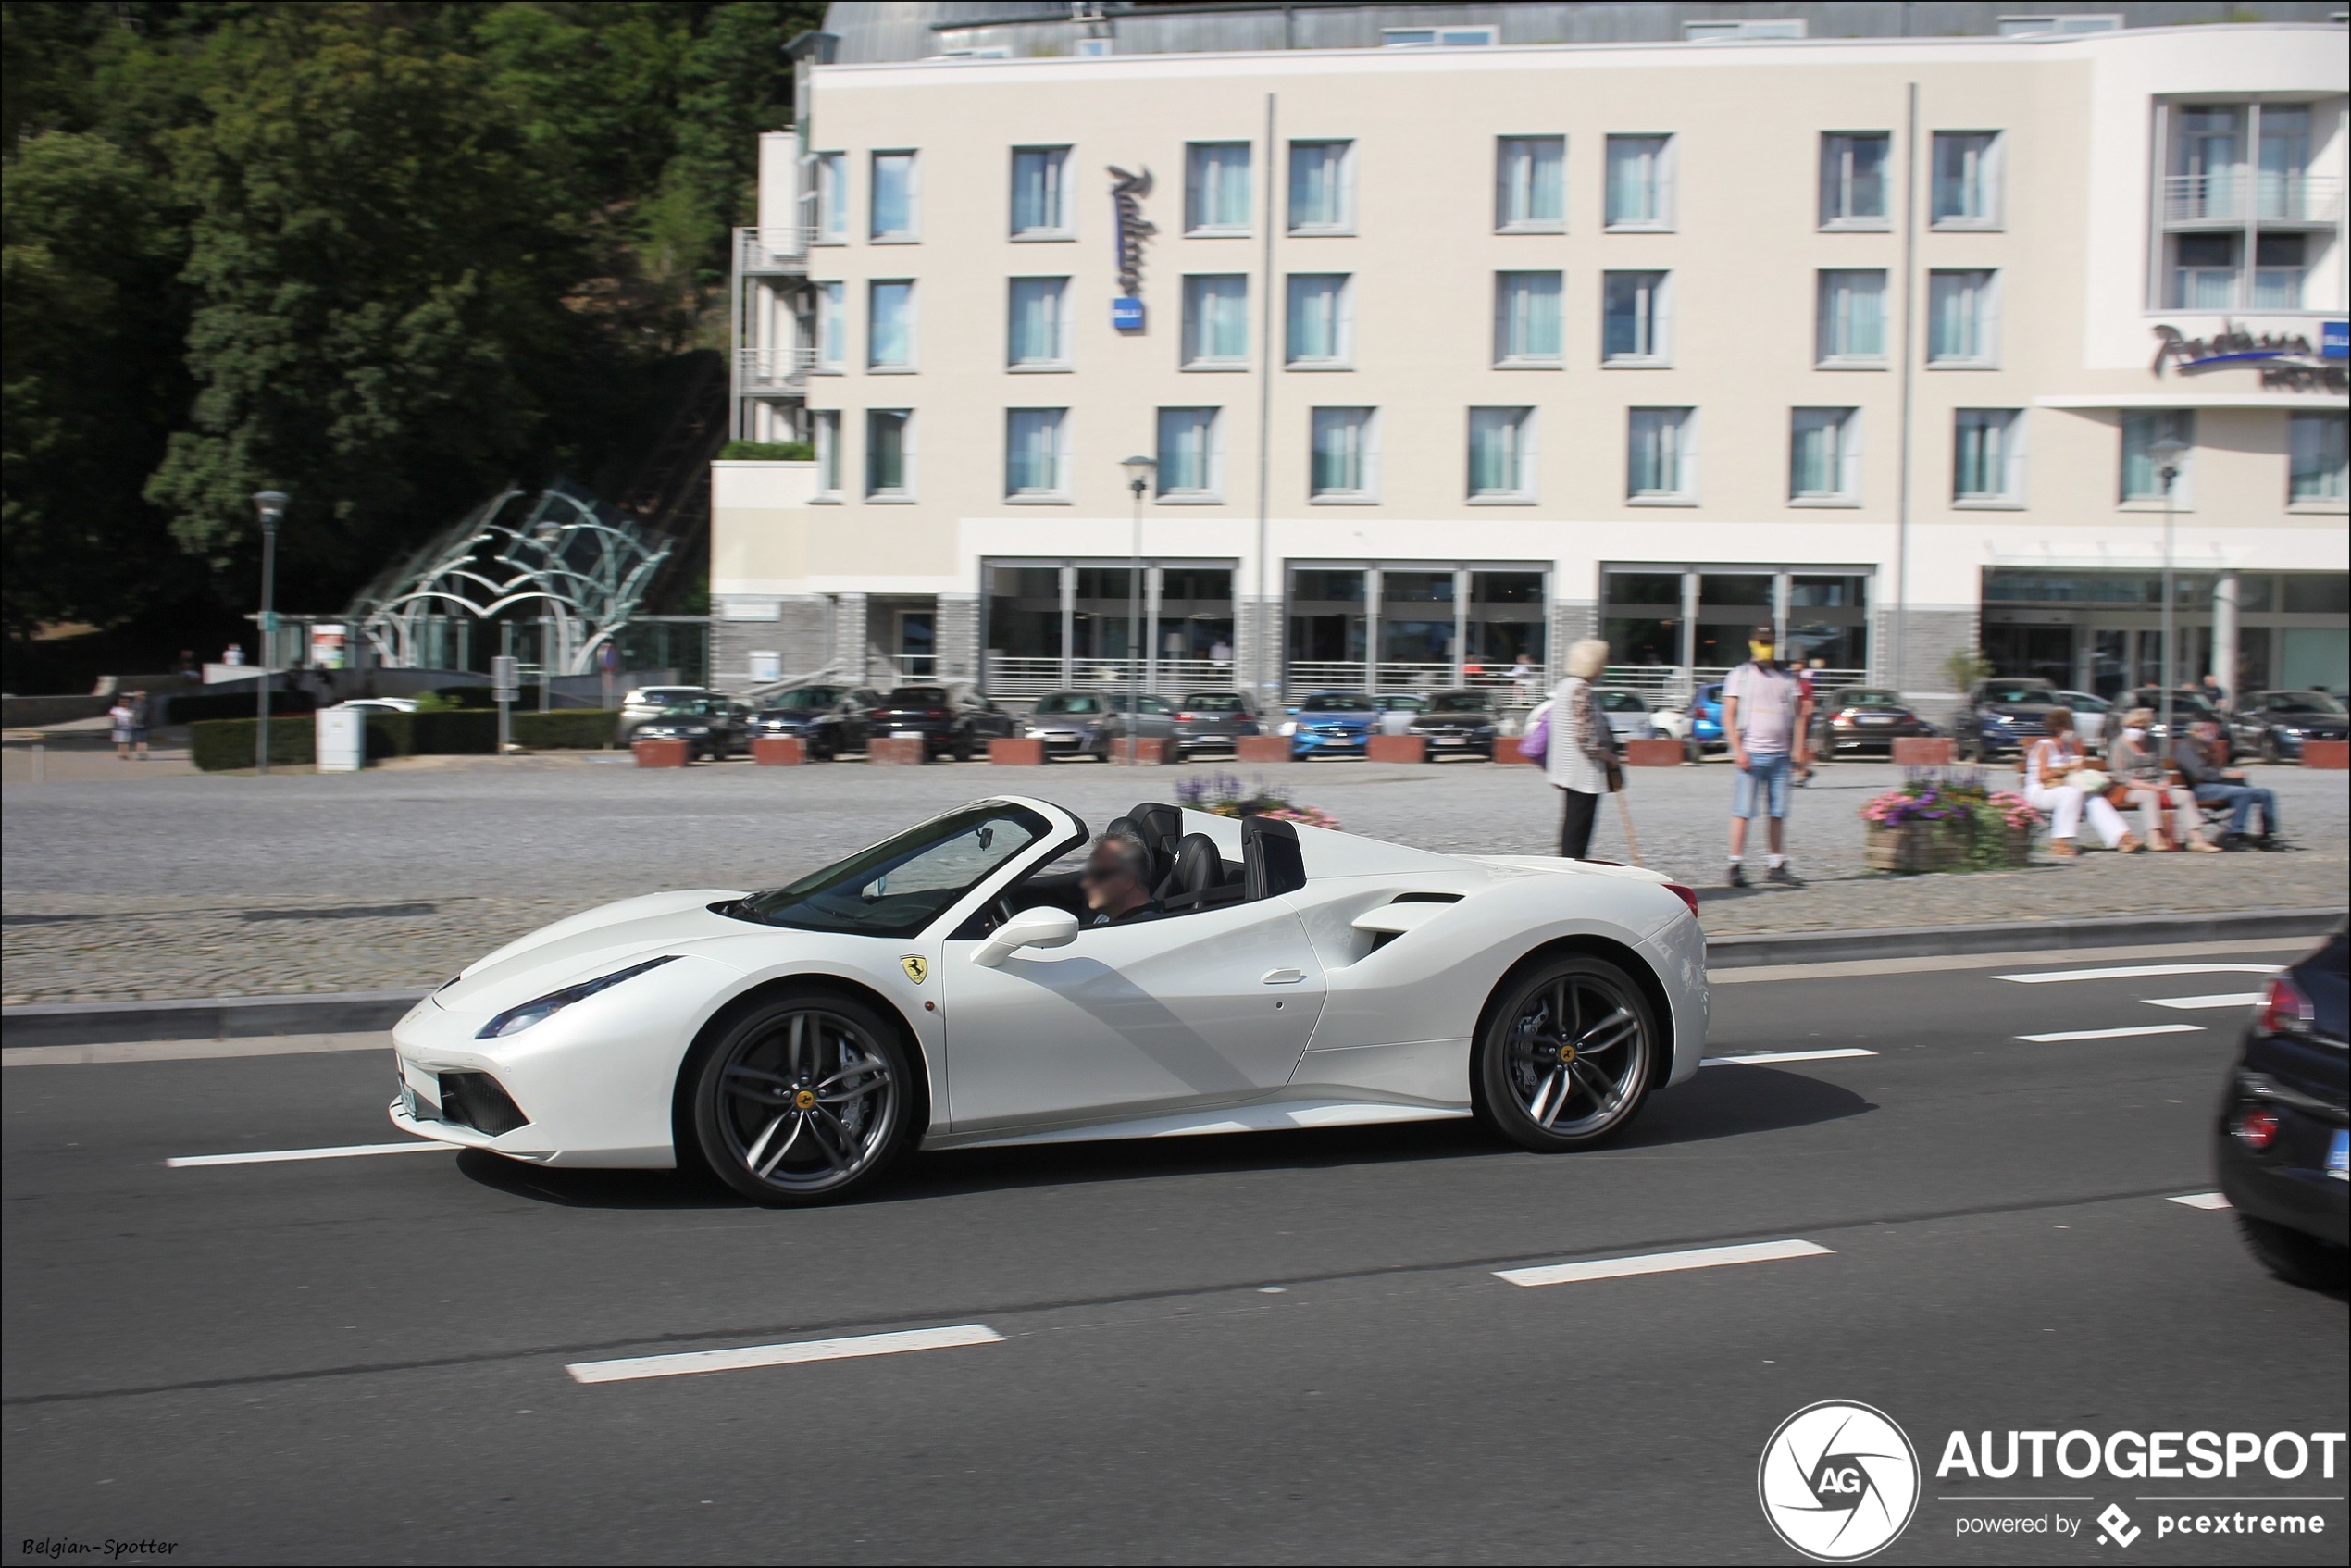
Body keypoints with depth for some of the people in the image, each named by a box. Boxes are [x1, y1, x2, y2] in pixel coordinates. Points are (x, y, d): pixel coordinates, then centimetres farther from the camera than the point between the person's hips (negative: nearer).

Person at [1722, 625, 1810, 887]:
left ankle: (1777, 865, 11)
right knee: (1743, 812, -5)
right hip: (1751, 754, -4)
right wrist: (1738, 750, -12)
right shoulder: (1741, 675, 2)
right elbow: (1728, 715, -3)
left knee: (1779, 813, 5)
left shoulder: (1786, 677, 15)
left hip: (1780, 754, 4)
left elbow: (1799, 714, 17)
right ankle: (1736, 865, -1)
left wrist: (1798, 747, 5)